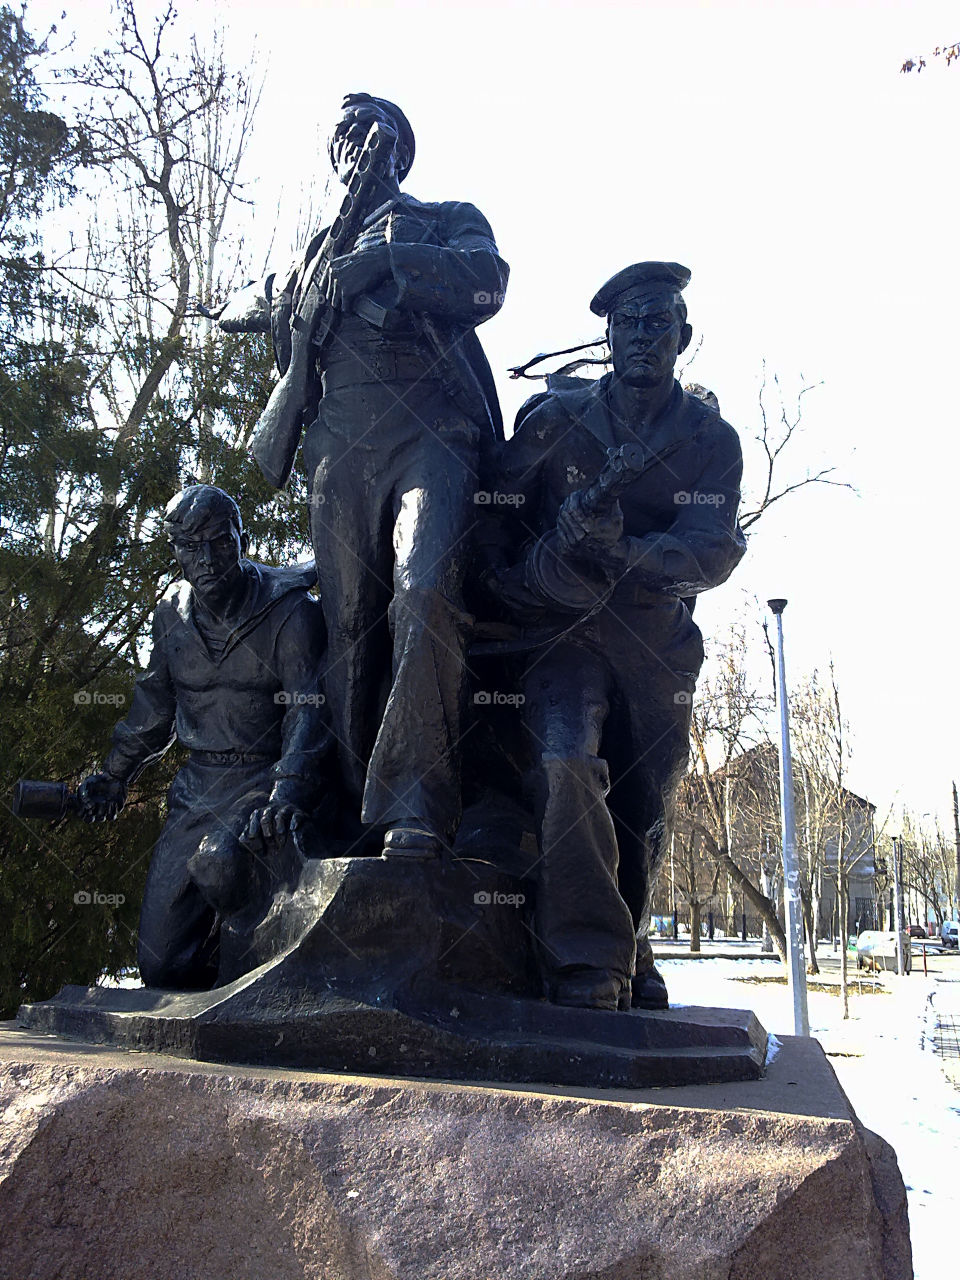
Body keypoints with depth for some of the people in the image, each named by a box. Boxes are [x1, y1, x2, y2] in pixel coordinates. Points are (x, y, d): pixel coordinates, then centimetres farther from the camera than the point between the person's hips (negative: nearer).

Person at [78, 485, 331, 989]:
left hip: (266, 778, -5)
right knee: (161, 962, -1)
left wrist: (288, 794, -34)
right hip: (195, 787, 5)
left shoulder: (290, 610, -10)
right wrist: (114, 774, 24)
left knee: (218, 860, -37)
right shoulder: (173, 613, 8)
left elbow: (309, 708, -20)